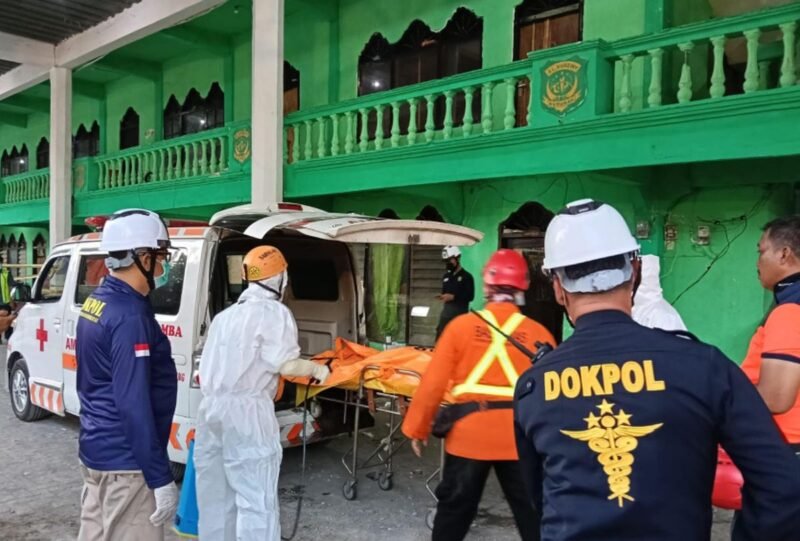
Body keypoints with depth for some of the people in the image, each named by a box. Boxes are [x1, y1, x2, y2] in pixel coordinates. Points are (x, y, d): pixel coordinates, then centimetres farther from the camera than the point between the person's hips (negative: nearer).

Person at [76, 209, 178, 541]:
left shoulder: (96, 302, 7)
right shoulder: (129, 316, -22)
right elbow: (134, 404, -25)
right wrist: (160, 477, -21)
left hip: (96, 449, 10)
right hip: (125, 461, -9)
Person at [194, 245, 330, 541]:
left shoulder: (225, 315, 19)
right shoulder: (274, 311, -3)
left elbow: (211, 364, 15)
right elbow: (284, 363, -12)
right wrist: (317, 369, 5)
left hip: (210, 408, 8)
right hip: (246, 411, -7)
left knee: (215, 496, 15)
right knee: (256, 498, -2)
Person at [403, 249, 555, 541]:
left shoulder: (461, 325, -4)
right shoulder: (538, 333, -3)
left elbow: (433, 383, -4)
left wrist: (417, 428, 7)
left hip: (468, 434, 0)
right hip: (520, 438, 1)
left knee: (454, 510, 17)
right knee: (532, 514, 15)